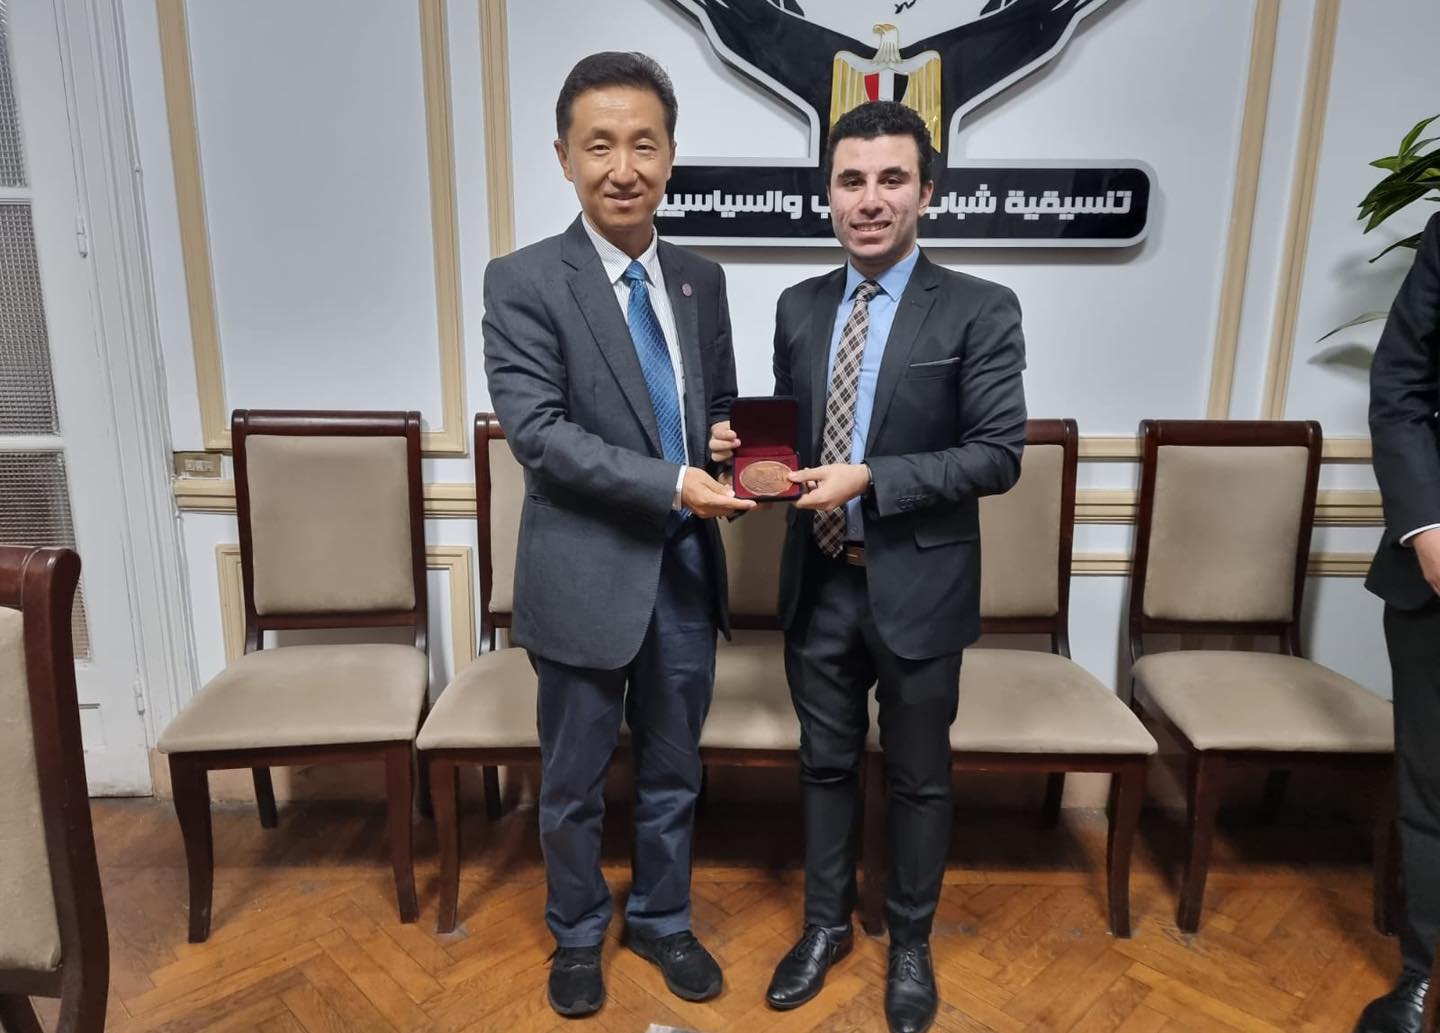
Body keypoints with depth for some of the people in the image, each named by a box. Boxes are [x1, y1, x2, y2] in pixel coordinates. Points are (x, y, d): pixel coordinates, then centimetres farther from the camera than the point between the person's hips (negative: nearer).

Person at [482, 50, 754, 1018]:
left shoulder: (702, 279, 6)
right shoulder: (524, 281, -10)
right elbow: (536, 432, -18)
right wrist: (669, 484, -26)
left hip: (686, 570, 4)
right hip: (588, 575, -4)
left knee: (673, 773, 20)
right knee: (575, 784, 16)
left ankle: (661, 920, 44)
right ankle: (577, 934, 41)